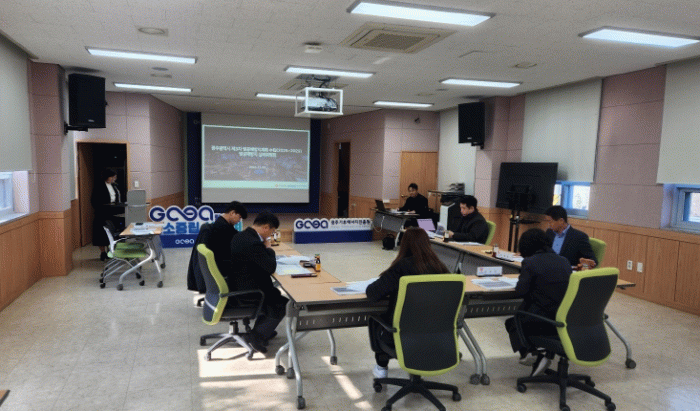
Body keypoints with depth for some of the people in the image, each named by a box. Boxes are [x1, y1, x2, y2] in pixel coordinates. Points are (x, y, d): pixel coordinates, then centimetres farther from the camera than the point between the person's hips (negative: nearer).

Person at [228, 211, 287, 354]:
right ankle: (259, 335, 6)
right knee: (283, 303, 6)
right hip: (246, 292, -10)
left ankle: (261, 328, 35)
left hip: (236, 285, 10)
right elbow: (271, 267, -21)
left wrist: (265, 247, 4)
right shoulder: (254, 243, -28)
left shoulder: (239, 236, 2)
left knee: (274, 293, 28)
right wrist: (269, 247, -9)